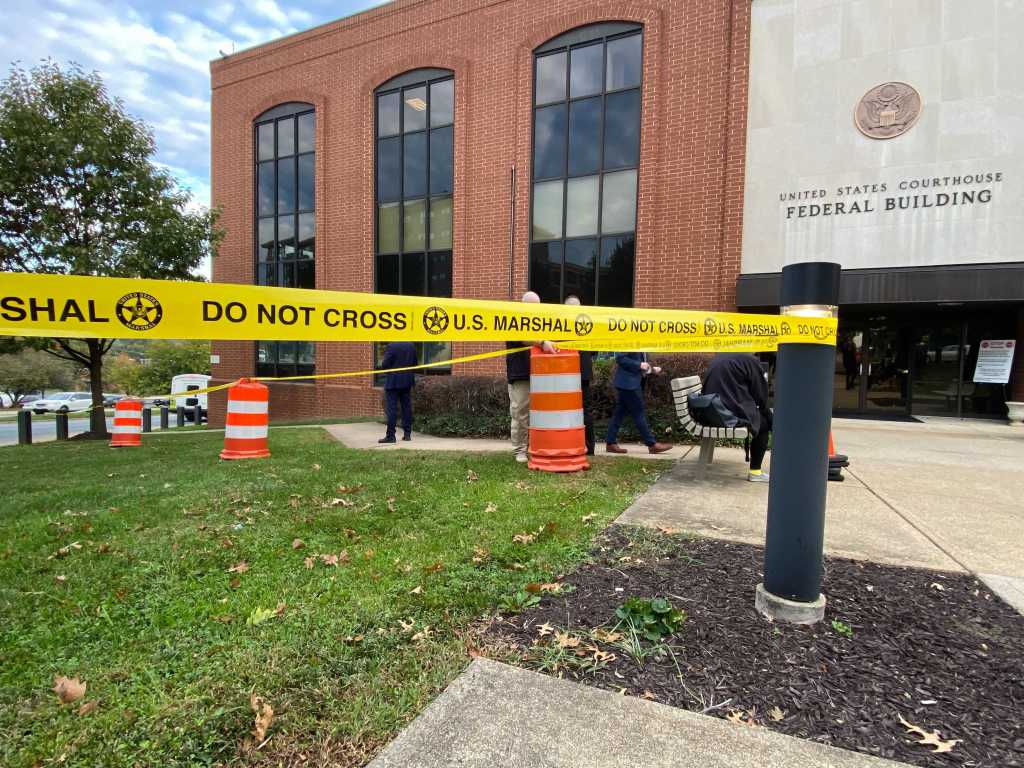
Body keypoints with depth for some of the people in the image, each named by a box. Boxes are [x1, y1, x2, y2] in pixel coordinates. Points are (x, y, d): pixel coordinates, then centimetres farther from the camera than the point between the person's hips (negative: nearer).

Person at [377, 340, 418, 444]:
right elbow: (415, 363, 9)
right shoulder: (411, 345, 3)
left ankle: (390, 435, -4)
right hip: (407, 381, 5)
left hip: (393, 382, -5)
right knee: (407, 407, 10)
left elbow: (385, 365, -14)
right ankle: (407, 434, 13)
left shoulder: (391, 346, -13)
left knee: (391, 409, -3)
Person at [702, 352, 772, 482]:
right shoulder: (751, 361, -3)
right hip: (732, 415, -7)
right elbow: (761, 398, -1)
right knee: (765, 422, 16)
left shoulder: (717, 359, 18)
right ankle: (755, 471, 14)